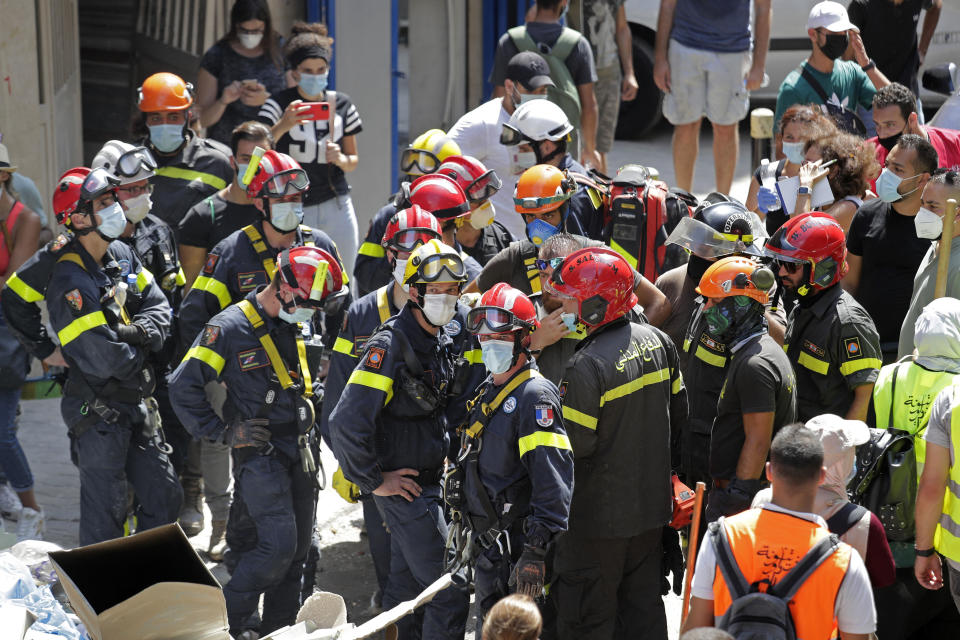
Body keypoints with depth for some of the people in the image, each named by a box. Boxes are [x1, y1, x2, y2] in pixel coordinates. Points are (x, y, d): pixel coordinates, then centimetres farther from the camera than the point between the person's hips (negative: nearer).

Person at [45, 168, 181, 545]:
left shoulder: (122, 255, 4)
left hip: (138, 405, 8)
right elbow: (105, 359, -26)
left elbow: (159, 307, 4)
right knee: (105, 512, 1)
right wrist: (139, 351, -7)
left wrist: (138, 332, -17)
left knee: (164, 496, 14)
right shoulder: (70, 282, -22)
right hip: (98, 412, -8)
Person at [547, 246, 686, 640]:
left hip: (600, 515, -7)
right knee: (643, 605, 18)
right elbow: (677, 412, 9)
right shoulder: (658, 342, -1)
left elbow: (576, 444, -21)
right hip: (653, 503, 7)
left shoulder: (586, 366, -24)